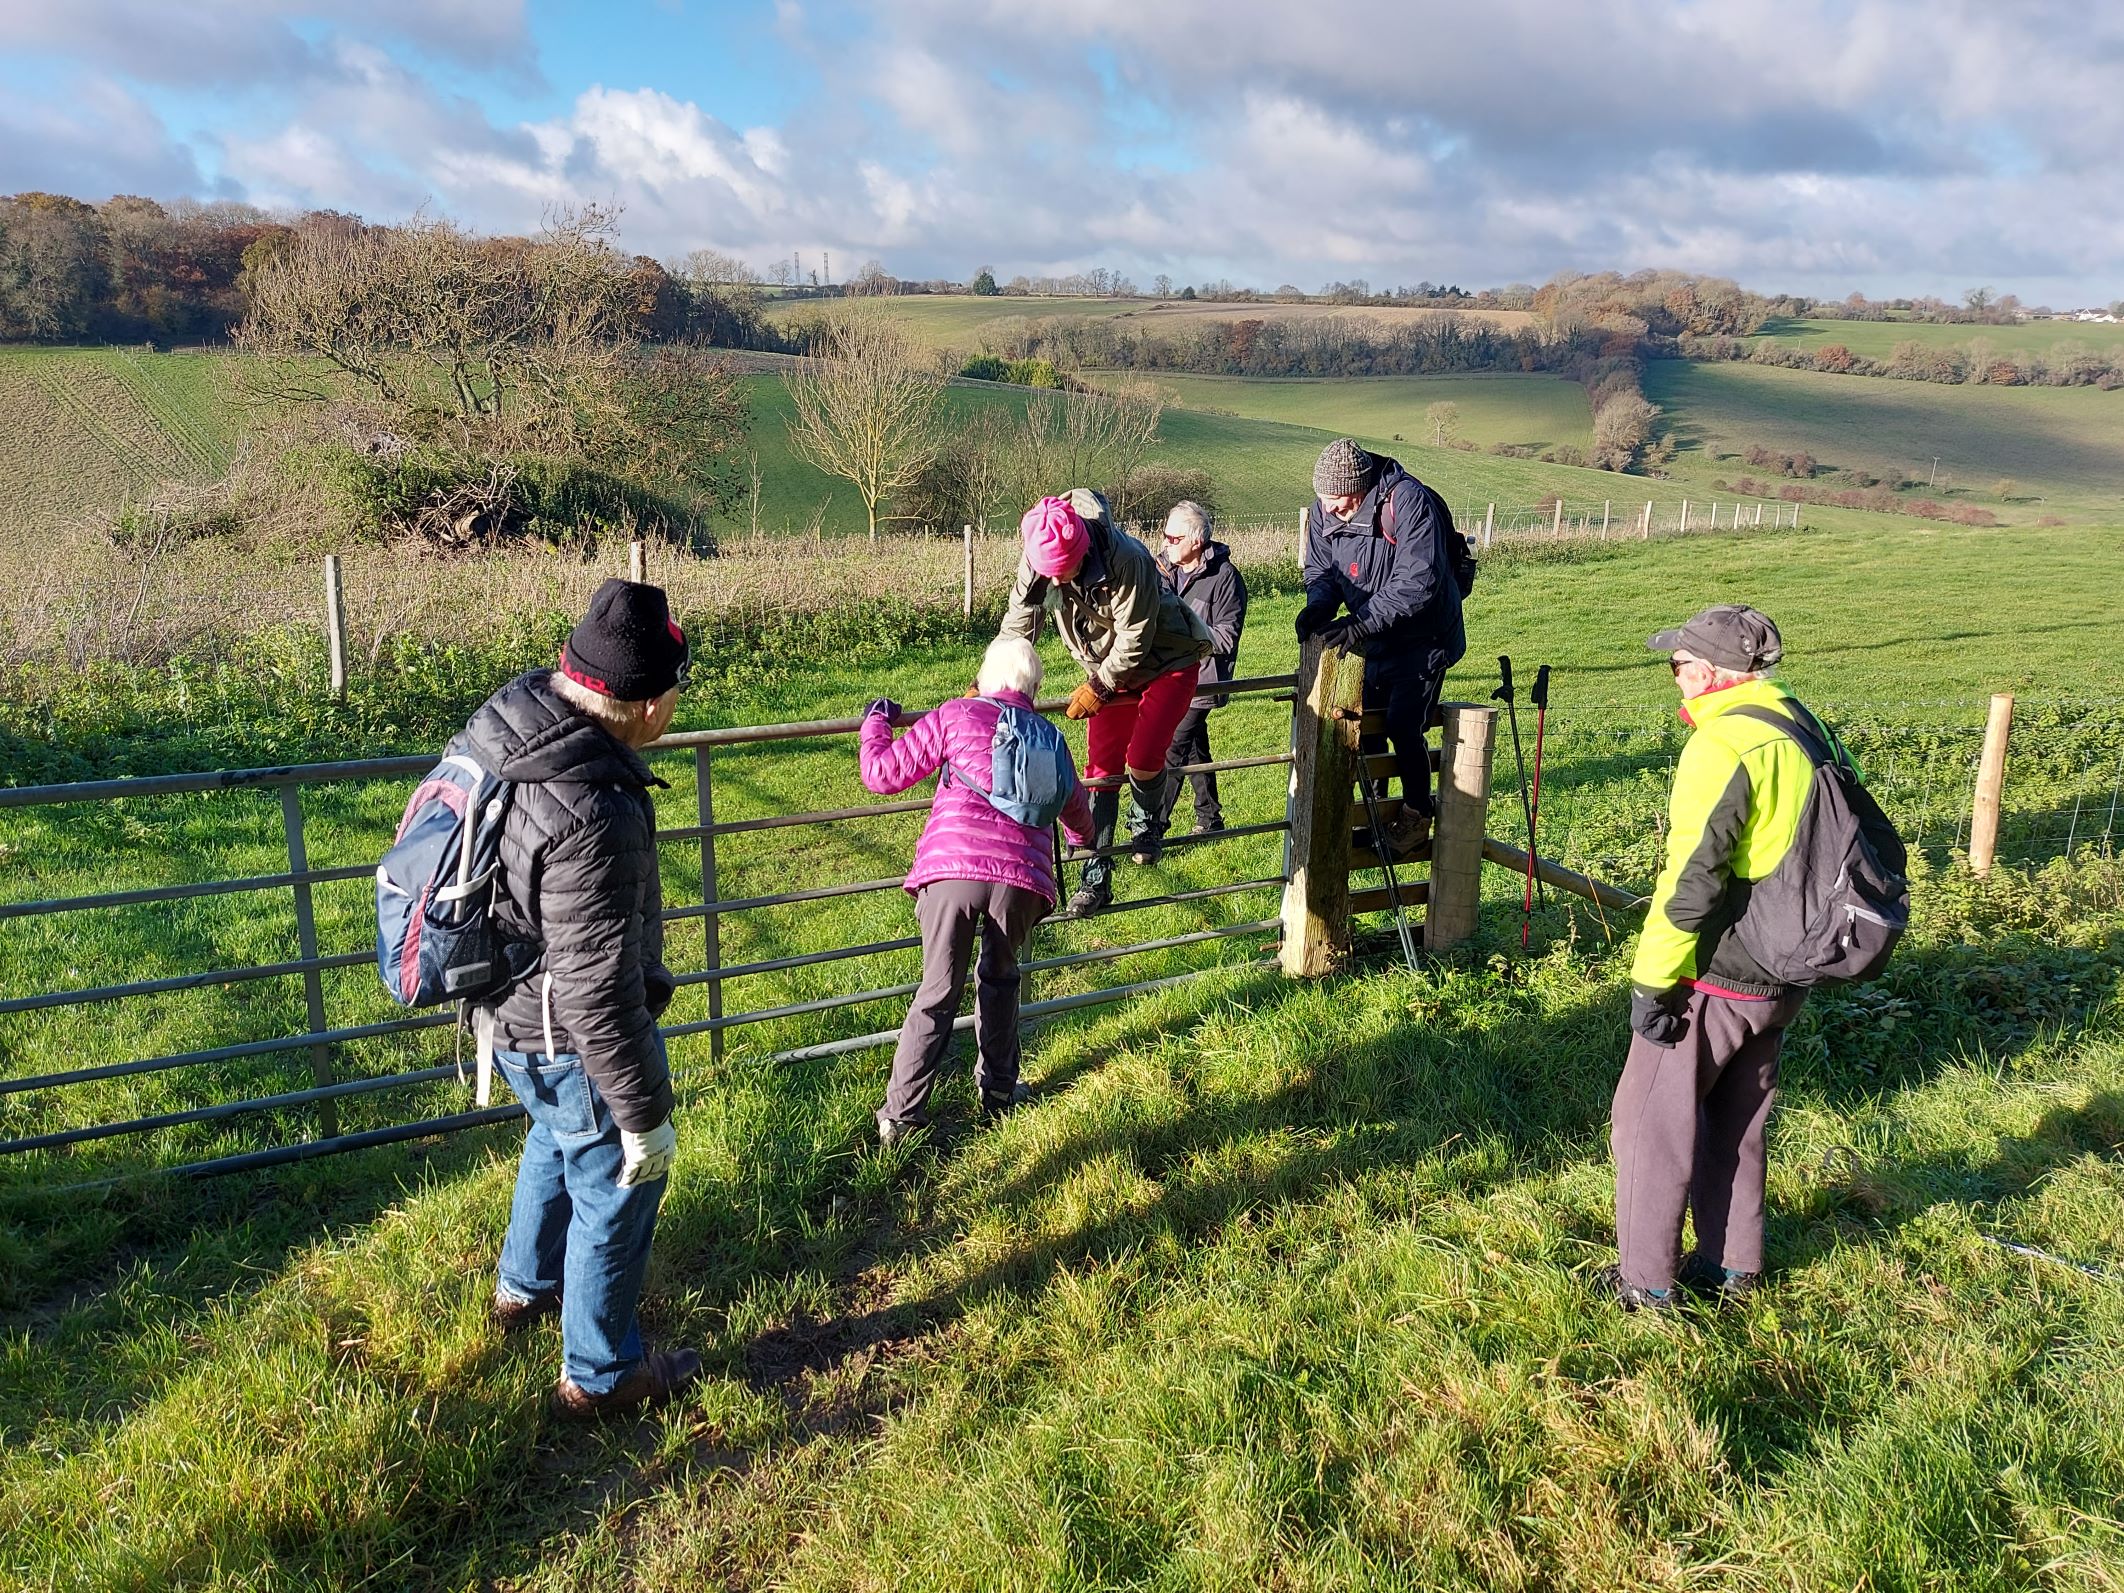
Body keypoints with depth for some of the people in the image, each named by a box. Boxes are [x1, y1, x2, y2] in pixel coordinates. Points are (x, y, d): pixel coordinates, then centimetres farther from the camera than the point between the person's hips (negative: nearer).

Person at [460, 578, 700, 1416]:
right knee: (617, 1185, 14)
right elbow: (599, 991, -32)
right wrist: (643, 1111, -20)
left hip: (507, 1006, 9)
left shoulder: (503, 716, -12)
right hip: (571, 1038, -9)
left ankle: (525, 1286, 57)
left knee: (558, 1137, 34)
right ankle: (599, 1372, 34)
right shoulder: (594, 817, -38)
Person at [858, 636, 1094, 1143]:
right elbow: (1076, 811, 43)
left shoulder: (955, 716, 14)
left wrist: (876, 721, 32)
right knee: (1000, 978, 26)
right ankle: (998, 1092, 32)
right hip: (1022, 874, 2)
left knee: (936, 995, 7)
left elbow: (882, 775, 12)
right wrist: (1082, 835, 67)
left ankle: (900, 1118, 9)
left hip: (951, 867, -2)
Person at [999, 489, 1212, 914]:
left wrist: (1098, 687, -19)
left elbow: (1135, 639, -27)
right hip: (1108, 667, 5)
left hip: (1167, 659, -5)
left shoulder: (1126, 560, -37)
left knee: (1142, 760, -17)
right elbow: (1017, 628, -10)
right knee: (1101, 767, 1)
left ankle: (1144, 825, 19)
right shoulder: (1037, 562, -20)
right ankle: (1096, 877, 9)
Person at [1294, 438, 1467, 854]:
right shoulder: (1323, 509, -9)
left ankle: (1417, 812, 8)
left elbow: (1417, 582, -33)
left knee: (1403, 725, -13)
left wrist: (1361, 623, -39)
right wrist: (1317, 607, -21)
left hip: (1423, 636, -6)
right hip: (1372, 637, 6)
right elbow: (1321, 570, 1)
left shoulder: (1408, 501, -29)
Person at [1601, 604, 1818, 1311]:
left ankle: (1647, 1279, 13)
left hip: (1712, 980, -9)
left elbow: (1693, 879, -24)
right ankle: (1734, 1265, 32)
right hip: (1781, 979, 9)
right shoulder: (1803, 728, 6)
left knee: (1651, 1118, 5)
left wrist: (1652, 981, -17)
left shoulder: (1724, 744, -21)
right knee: (1736, 1119, 21)